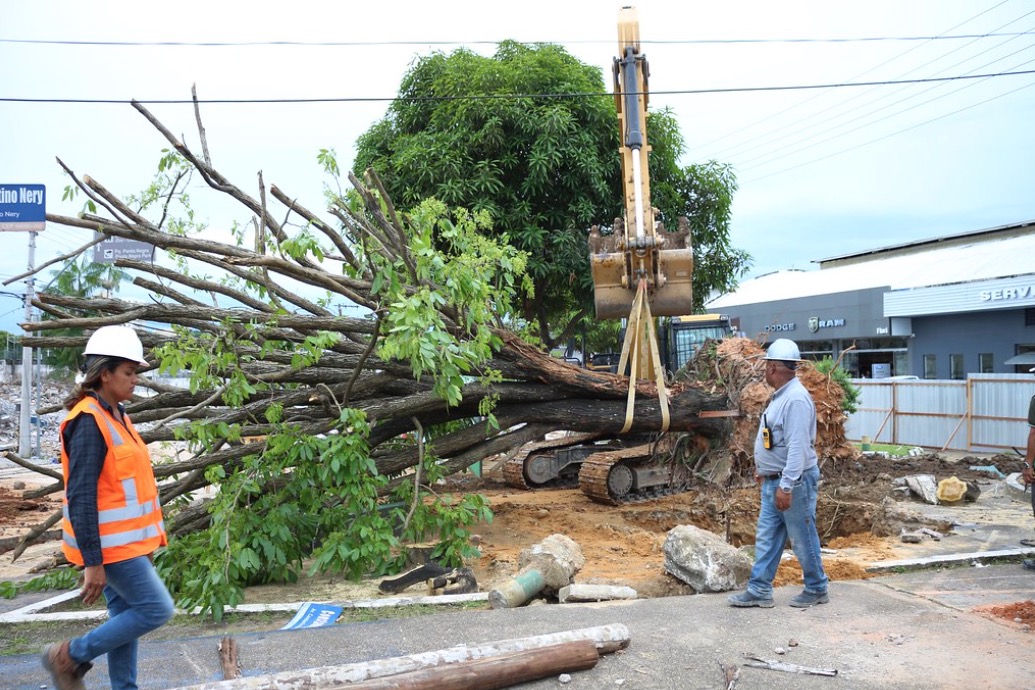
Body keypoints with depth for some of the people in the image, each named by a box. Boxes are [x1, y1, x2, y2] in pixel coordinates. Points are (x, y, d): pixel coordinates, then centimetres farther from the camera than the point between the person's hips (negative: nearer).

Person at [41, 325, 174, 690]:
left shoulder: (115, 415, 10)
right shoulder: (89, 422, -19)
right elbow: (80, 498, -22)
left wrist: (146, 541, 20)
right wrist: (92, 562, -22)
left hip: (128, 539, 9)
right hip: (109, 545, -9)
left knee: (126, 615, 13)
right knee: (156, 609, -5)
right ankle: (70, 655, 9)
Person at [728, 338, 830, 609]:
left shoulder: (796, 399, -22)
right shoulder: (781, 396, 11)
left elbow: (798, 446, -27)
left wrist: (786, 486, -28)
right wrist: (763, 466, 26)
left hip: (794, 483, -10)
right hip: (774, 481, 10)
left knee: (803, 539, 5)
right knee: (766, 537, 10)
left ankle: (816, 590, 21)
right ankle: (759, 591, 16)